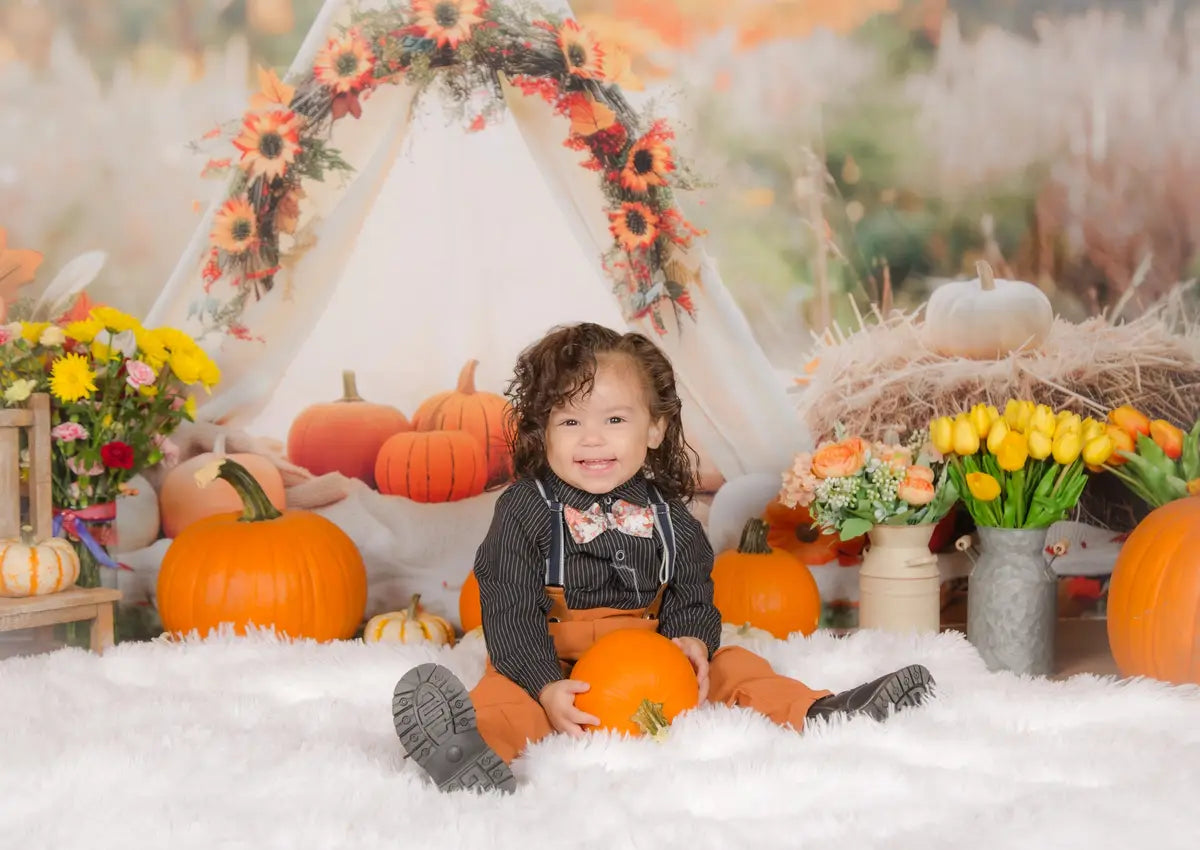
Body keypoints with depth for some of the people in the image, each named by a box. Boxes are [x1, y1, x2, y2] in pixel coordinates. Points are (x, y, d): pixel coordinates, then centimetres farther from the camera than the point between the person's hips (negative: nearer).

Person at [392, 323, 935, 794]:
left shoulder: (666, 515, 9)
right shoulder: (524, 510, -3)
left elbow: (691, 597, 13)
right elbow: (511, 613, -9)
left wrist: (692, 640, -14)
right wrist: (546, 687, -25)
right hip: (551, 666, -5)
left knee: (733, 666, -9)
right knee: (506, 694, -35)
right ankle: (471, 749, -65)